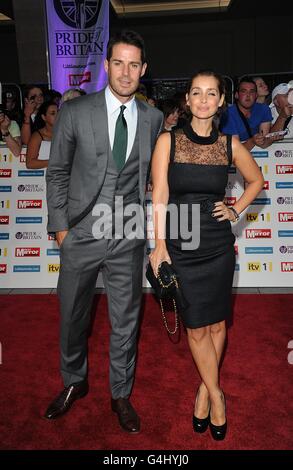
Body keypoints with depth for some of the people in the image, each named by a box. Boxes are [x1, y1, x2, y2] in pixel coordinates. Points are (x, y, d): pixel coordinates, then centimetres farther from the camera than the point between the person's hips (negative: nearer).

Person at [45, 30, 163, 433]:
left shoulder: (153, 118, 3)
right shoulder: (75, 112, -4)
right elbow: (57, 172, 2)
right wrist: (60, 226, -2)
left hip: (129, 237, 1)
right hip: (81, 233, -1)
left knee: (126, 320, 12)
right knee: (72, 316, 14)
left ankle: (121, 394, 34)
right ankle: (74, 383, 41)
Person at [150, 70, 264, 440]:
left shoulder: (230, 144, 3)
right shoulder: (168, 141, -2)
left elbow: (256, 180, 18)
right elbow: (160, 195, -7)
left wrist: (236, 210, 4)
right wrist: (159, 244, -13)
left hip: (218, 245, 2)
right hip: (180, 246, -1)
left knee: (216, 322, 10)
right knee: (196, 326, 5)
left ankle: (205, 388, 32)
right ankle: (216, 393, 25)